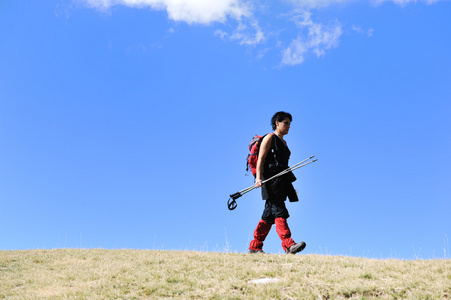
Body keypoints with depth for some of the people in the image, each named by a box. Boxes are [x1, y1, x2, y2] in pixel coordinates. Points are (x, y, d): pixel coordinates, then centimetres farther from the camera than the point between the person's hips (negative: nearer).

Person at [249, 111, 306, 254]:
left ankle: (254, 247, 10)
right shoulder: (269, 138, -1)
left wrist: (289, 187, 25)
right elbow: (261, 159, -9)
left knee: (269, 216, 6)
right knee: (279, 212, -16)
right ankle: (289, 245, -24)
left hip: (281, 182, 9)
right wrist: (258, 178, -22)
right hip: (271, 179, -9)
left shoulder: (283, 142, 24)